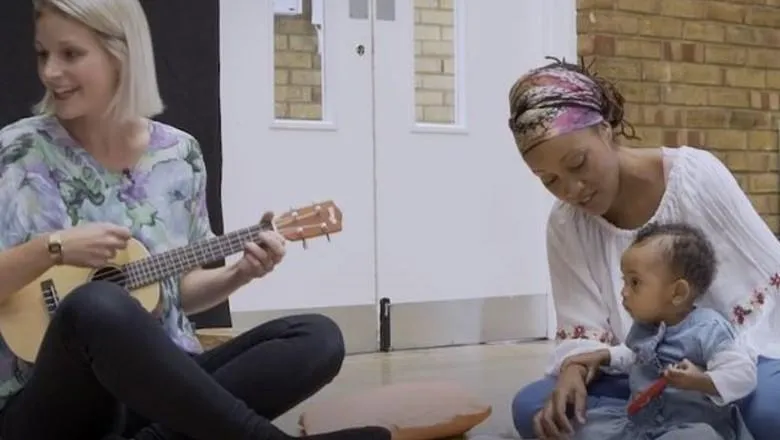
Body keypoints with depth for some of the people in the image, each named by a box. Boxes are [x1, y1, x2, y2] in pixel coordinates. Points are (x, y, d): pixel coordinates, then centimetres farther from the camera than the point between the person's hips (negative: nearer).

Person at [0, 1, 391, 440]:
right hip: (52, 403, -4)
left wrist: (239, 273, -5)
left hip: (161, 384, 5)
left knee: (319, 338, -15)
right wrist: (52, 249, -21)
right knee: (99, 306, -38)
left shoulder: (179, 155, 6)